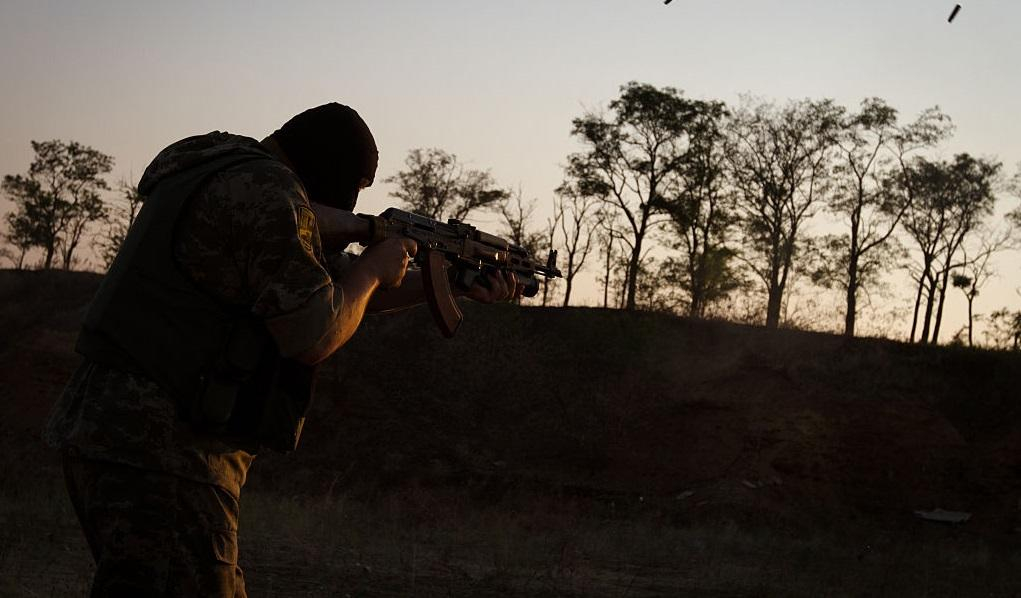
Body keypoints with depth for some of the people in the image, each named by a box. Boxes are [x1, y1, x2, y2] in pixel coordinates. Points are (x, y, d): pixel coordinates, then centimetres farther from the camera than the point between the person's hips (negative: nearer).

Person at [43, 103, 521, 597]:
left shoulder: (231, 176, 19)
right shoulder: (269, 195, -13)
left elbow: (334, 284, 23)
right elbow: (313, 337, -15)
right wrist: (374, 269, 2)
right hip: (163, 450, -11)